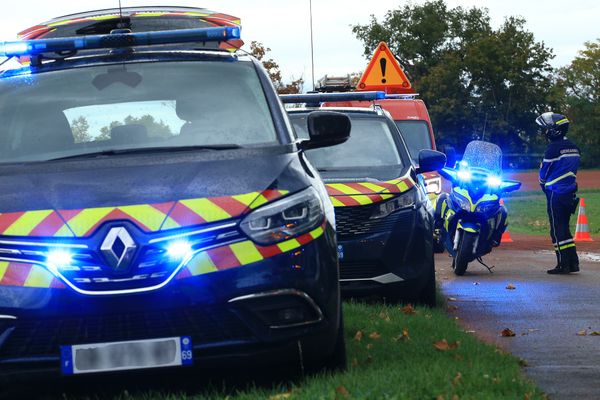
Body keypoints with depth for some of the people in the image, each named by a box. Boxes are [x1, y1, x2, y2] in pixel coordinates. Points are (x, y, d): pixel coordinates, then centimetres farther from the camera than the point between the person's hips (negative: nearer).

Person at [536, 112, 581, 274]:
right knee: (564, 227, 15)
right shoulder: (574, 148, 10)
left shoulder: (553, 149, -15)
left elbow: (544, 173, -5)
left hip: (556, 194, -8)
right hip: (570, 193, 8)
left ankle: (563, 264, -6)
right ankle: (573, 261, 12)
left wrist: (545, 188, 14)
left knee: (558, 230, -4)